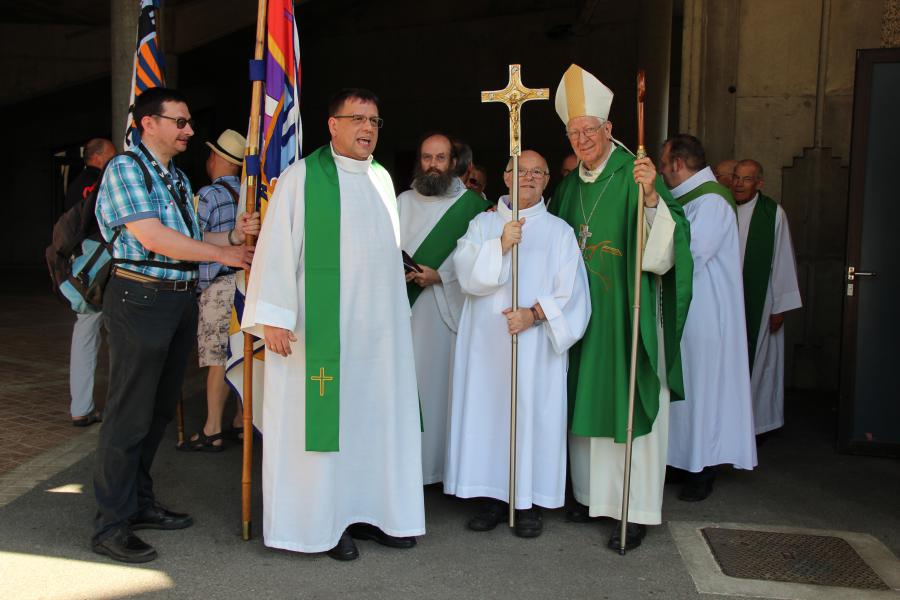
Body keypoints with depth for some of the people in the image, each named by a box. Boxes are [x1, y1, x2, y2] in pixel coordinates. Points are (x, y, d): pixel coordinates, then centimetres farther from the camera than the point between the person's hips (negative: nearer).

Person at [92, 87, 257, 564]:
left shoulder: (177, 178, 17)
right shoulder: (126, 169, -9)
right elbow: (153, 238, -18)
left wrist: (234, 234, 2)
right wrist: (223, 253, -13)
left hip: (180, 301, 9)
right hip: (141, 298, -9)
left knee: (159, 410, 15)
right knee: (129, 414, -3)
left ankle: (139, 503, 29)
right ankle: (111, 526, 7)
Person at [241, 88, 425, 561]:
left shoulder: (382, 180, 13)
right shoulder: (302, 177, -6)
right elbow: (277, 247, -10)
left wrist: (399, 310, 18)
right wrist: (273, 316, -17)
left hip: (379, 328, 6)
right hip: (323, 326, -6)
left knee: (378, 418, 9)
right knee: (323, 420, 0)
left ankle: (371, 510, 22)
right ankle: (326, 521, 13)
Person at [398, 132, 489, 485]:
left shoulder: (471, 204, 3)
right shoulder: (403, 202, 14)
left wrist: (439, 275, -10)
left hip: (448, 307, -2)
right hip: (407, 305, 3)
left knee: (443, 377, -3)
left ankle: (444, 461, 7)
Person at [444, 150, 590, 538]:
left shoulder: (559, 231, 6)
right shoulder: (483, 224, 10)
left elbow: (570, 291, 0)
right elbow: (467, 274, -3)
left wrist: (535, 313, -15)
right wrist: (500, 246, -16)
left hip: (536, 343, -1)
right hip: (487, 342, 2)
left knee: (532, 414, -2)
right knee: (488, 413, 3)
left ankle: (529, 502, 9)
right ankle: (495, 496, 14)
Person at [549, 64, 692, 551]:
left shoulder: (634, 175, -9)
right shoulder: (572, 185, 12)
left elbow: (663, 247, -20)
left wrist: (651, 196, -35)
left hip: (627, 311, -6)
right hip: (583, 311, 7)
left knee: (629, 404, -2)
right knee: (587, 399, 13)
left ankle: (637, 511, 8)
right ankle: (591, 493, 27)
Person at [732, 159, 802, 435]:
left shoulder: (774, 213, -7)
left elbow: (782, 261, -5)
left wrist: (779, 307, -6)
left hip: (759, 302, -2)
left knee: (756, 361, 6)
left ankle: (755, 422, 17)